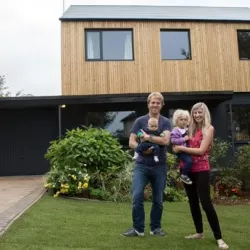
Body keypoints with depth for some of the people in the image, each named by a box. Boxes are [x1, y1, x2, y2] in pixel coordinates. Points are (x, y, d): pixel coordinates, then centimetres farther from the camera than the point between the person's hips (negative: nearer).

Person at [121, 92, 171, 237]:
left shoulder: (166, 122, 2)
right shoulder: (140, 121, 3)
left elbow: (166, 140, -15)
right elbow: (131, 142, -2)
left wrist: (148, 137, -15)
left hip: (160, 166, 1)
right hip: (142, 165, 0)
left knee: (158, 199, 9)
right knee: (137, 196, -7)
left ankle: (156, 228, 25)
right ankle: (138, 228, 8)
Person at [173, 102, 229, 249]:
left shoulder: (209, 129, -5)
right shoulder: (191, 129, 11)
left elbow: (201, 150, -14)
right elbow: (183, 147, 13)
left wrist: (180, 148, -11)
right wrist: (178, 148, -8)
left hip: (201, 170, -6)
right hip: (188, 169, 6)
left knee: (206, 203, -9)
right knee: (193, 202, 12)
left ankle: (219, 238, 0)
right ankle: (199, 232, 26)